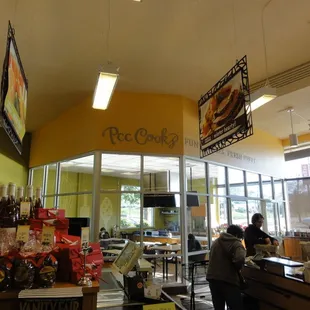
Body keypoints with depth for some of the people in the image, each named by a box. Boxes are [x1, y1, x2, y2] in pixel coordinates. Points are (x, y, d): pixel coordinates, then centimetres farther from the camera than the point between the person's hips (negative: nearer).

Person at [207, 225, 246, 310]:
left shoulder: (216, 242, 18)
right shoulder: (236, 244, -6)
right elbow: (240, 259, -24)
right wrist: (238, 268, -5)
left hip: (212, 278, 7)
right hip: (228, 280, -6)